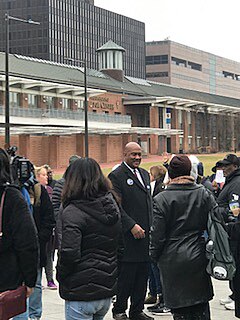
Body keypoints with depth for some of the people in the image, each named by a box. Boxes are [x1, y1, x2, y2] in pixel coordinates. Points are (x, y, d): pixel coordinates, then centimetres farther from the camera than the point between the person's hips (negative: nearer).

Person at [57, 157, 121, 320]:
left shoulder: (73, 212, -16)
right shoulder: (112, 205, 7)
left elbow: (69, 253, -23)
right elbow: (118, 245, 12)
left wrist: (61, 276, -6)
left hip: (82, 294, -7)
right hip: (108, 289, 7)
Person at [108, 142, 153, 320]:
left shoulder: (144, 174, 18)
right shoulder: (116, 176, -7)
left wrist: (151, 227, 14)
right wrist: (132, 226, -20)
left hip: (145, 234, 7)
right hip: (128, 236, -7)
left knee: (142, 277, 10)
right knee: (125, 276, -2)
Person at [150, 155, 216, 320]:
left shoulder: (161, 199, -10)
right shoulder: (205, 194, -1)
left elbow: (157, 234, -9)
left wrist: (155, 256, 7)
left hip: (173, 261, -3)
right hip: (198, 258, 3)